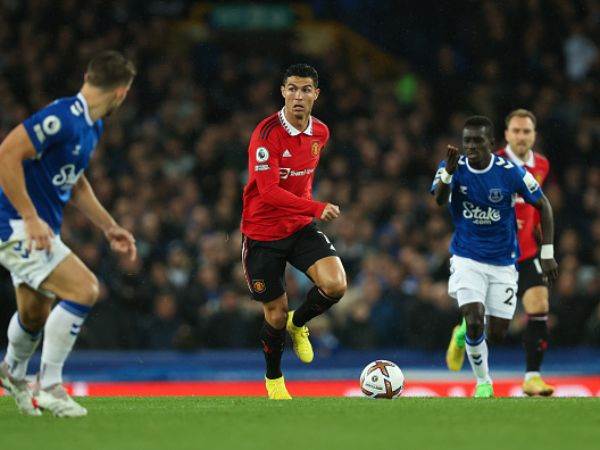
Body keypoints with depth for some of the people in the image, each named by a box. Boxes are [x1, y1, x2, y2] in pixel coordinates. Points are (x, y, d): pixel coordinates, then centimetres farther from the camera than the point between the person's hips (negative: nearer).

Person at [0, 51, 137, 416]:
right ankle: (49, 387, -11)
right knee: (84, 289, -20)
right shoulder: (62, 118, -23)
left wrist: (109, 228, 20)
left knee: (36, 316, 23)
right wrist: (31, 218, -26)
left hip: (41, 230, 10)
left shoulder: (91, 126, 9)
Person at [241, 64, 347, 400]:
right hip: (263, 232, -4)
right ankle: (274, 378, 33)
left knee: (336, 285, -20)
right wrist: (316, 207, -38)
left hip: (301, 227, 4)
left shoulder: (320, 133, 0)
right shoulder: (267, 133, -21)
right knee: (276, 314, 4)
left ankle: (298, 324, 14)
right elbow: (268, 191, -30)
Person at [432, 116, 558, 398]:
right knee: (474, 321, -21)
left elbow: (543, 205, 0)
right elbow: (439, 200, -30)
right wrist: (448, 172, -50)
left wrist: (547, 254, -3)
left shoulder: (510, 173, -12)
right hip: (467, 258, -1)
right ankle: (483, 382, 2)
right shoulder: (454, 167, -11)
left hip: (503, 263, 1)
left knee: (496, 335, 2)